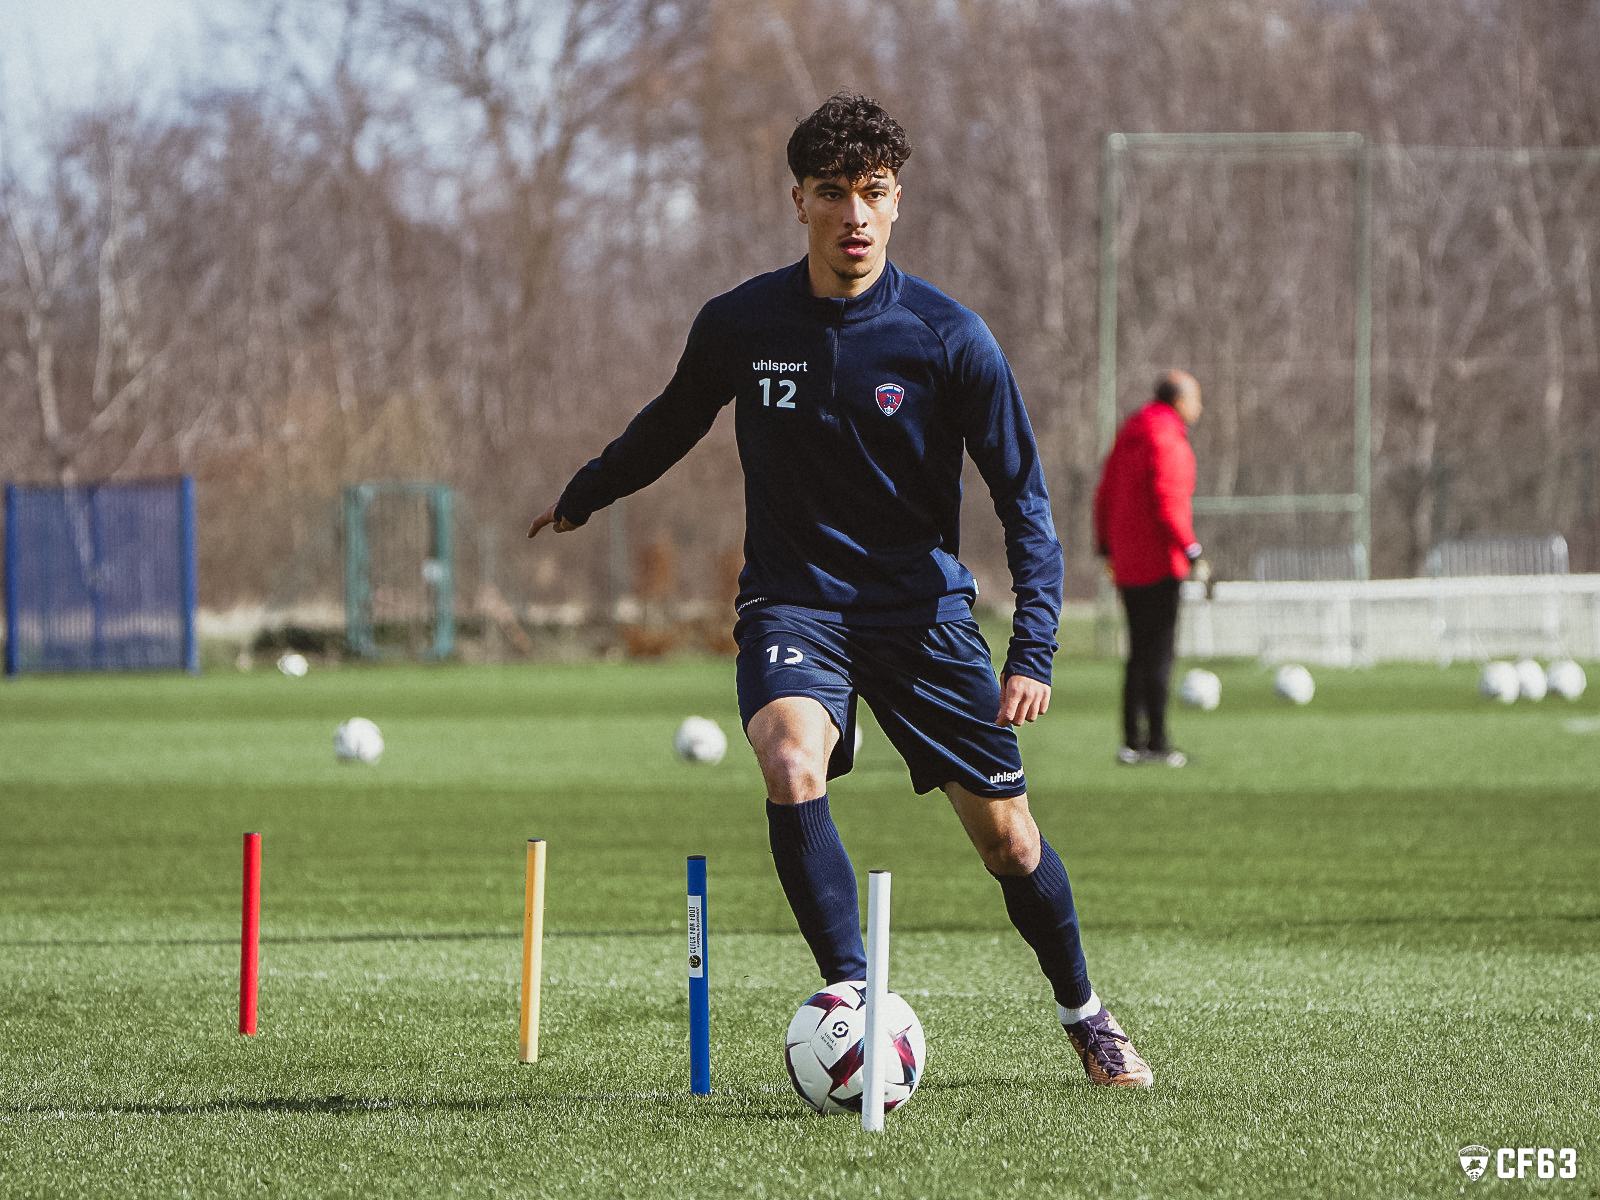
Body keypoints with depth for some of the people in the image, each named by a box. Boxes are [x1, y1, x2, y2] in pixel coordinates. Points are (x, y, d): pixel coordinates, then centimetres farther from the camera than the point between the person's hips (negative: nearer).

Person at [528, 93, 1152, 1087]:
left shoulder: (948, 337, -10)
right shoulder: (739, 324, -4)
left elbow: (1024, 500, -6)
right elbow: (675, 421, 19)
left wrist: (1033, 651, -16)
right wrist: (583, 498, 32)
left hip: (922, 604, 0)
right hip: (793, 602, 0)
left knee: (1005, 834, 3)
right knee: (793, 767, -31)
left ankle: (1085, 1014, 29)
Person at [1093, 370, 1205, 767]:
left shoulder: (1128, 437, 14)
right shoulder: (1168, 441, -13)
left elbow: (1105, 495, 17)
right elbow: (1168, 501, -22)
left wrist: (1106, 548, 22)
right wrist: (1191, 551, -21)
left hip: (1127, 566, 9)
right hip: (1159, 563, -9)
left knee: (1140, 652, 12)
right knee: (1159, 651, -6)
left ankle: (1132, 741, 11)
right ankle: (1156, 743, -8)